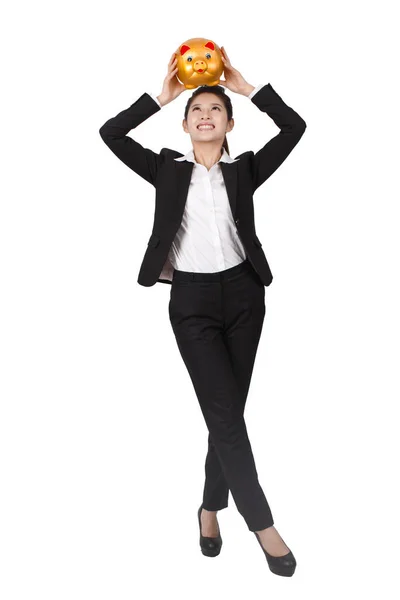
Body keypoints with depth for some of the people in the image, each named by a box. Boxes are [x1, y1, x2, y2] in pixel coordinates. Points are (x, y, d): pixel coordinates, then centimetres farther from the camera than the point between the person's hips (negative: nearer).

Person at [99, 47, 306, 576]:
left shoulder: (245, 169, 6)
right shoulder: (168, 169, 5)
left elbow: (295, 127, -2)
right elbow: (110, 133, -2)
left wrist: (246, 87, 0)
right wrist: (161, 96, 0)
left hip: (243, 294, 2)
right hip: (192, 299, -2)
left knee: (228, 411, 9)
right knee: (226, 414, -5)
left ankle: (211, 507, 28)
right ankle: (264, 525, 6)